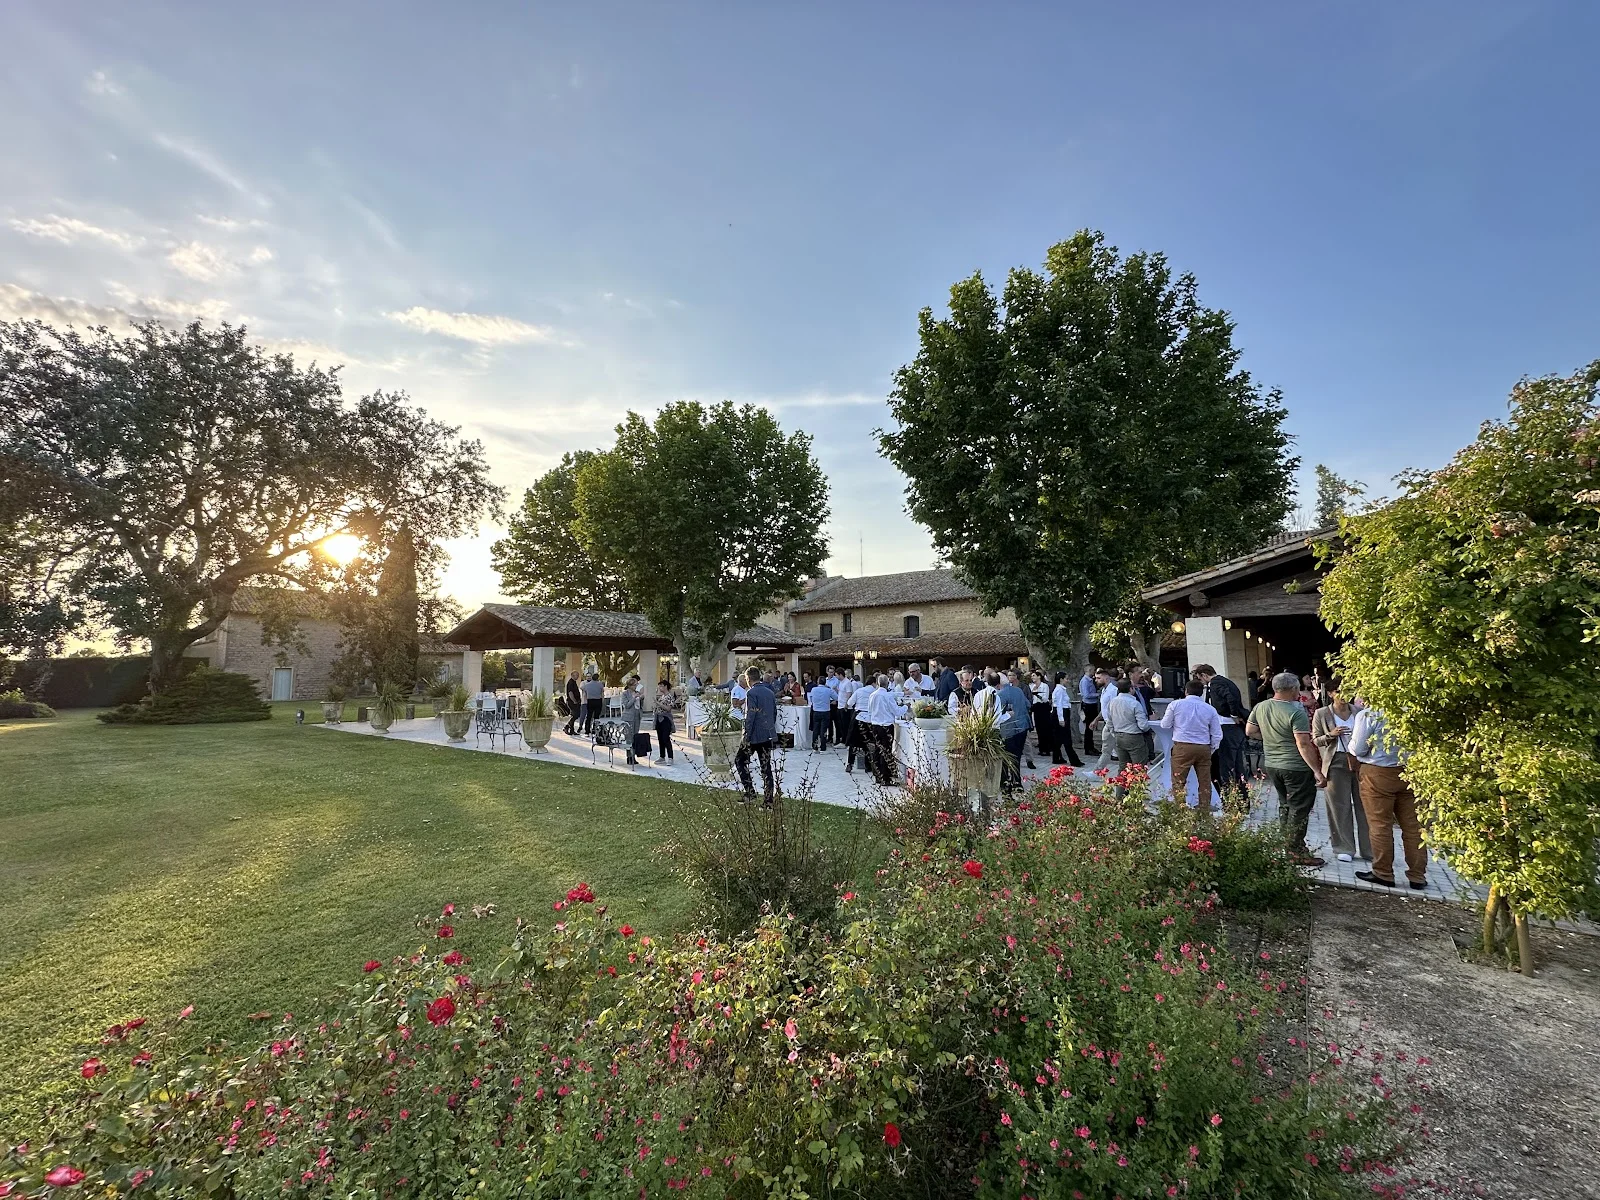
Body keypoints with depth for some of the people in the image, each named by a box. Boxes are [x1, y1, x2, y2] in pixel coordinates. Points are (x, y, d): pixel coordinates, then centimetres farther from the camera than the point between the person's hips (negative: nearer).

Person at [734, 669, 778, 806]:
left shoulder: (751, 693, -13)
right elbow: (775, 713, 17)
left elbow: (750, 717, -17)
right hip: (769, 735, 7)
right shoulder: (770, 692, 10)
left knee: (739, 760, 10)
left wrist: (746, 736, -13)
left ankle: (750, 791, 2)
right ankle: (768, 801, 9)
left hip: (755, 735, -7)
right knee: (766, 767, 9)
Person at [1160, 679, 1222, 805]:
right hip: (1204, 748, 3)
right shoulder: (1210, 709, 6)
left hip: (1182, 747, -3)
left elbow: (1165, 725, 5)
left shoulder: (1175, 705, -1)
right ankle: (1205, 808, 15)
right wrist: (1211, 750, 19)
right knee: (1205, 782, 11)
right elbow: (1217, 735, 7)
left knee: (1178, 781, 2)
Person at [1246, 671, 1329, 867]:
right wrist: (1317, 771, -18)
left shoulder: (1260, 707, 2)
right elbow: (1303, 745, -21)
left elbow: (1249, 731, 10)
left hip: (1272, 765, 7)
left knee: (1285, 804, 20)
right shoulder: (1297, 712, -18)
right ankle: (1296, 851, 9)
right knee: (1299, 808, 4)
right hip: (1296, 768, -7)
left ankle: (1287, 845, 27)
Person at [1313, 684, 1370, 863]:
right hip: (1337, 763, -2)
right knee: (1340, 808, 4)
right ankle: (1344, 848, 15)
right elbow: (1315, 740, 3)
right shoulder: (1321, 714, 0)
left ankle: (1369, 848, 17)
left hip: (1360, 761, 2)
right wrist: (1330, 735, -16)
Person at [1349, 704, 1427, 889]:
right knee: (1413, 826, 12)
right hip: (1410, 772, 5)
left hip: (1378, 774, -5)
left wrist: (1350, 743, 10)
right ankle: (1417, 876, 20)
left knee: (1381, 826, 6)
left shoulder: (1368, 714, -15)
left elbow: (1358, 749, -11)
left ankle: (1383, 874, 15)